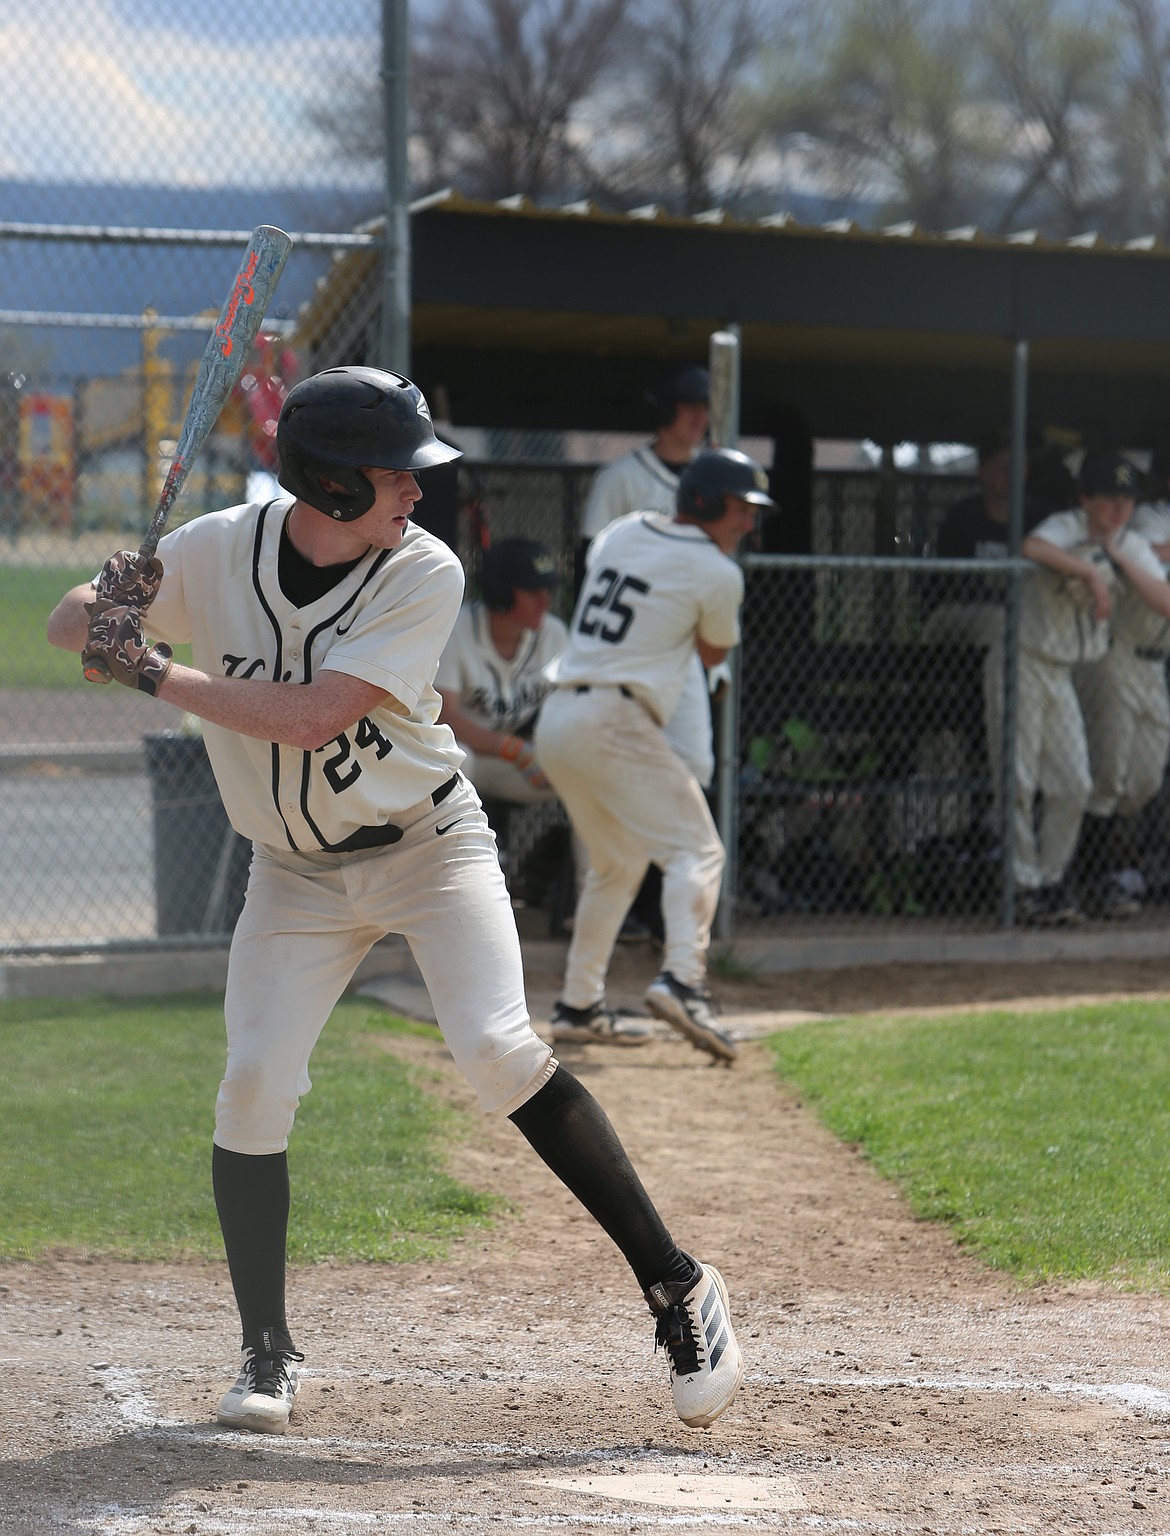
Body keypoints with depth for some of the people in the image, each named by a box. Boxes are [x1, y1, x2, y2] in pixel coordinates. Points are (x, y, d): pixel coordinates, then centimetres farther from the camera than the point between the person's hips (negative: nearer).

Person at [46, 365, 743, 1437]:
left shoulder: (425, 573, -19)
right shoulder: (218, 551, -11)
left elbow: (310, 718, -27)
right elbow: (68, 624, -2)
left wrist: (156, 673, -25)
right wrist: (110, 610, -26)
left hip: (429, 845, -3)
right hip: (296, 874, 3)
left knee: (497, 1050, -20)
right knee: (254, 1087, -9)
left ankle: (677, 1287, -11)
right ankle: (267, 1352, 8)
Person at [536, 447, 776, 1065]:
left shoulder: (620, 532, 15)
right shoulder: (717, 572, -5)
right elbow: (714, 653, 10)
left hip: (554, 720, 8)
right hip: (615, 721, -8)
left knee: (615, 863, 23)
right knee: (695, 850, -8)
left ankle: (578, 998, 24)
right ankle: (681, 978, -30)